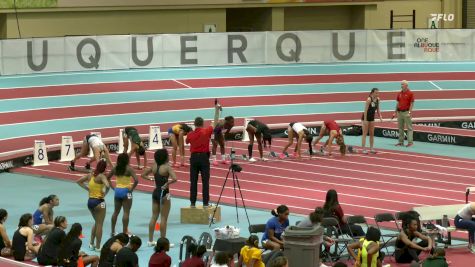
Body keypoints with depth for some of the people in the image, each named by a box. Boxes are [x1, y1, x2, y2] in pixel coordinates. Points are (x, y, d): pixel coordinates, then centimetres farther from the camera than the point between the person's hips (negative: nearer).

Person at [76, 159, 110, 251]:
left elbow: (79, 181, 15)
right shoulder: (101, 176, -14)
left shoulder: (90, 175, 6)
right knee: (99, 224, 4)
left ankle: (91, 243, 25)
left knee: (97, 222, 25)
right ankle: (98, 247, 7)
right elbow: (107, 185, -31)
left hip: (90, 201, 7)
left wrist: (87, 188, 9)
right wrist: (105, 193, -13)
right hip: (99, 202, -7)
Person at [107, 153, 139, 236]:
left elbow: (107, 178, 10)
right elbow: (136, 180, -23)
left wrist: (113, 187, 10)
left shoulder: (115, 168, 2)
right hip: (126, 191, -5)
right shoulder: (128, 168, -14)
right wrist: (132, 188, -11)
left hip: (117, 191, 5)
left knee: (116, 211, 16)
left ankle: (112, 231, 21)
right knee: (126, 212, 0)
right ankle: (124, 232, -1)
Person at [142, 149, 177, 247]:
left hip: (156, 192, 7)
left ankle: (150, 240, 17)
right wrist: (167, 184, -17)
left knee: (154, 217, 13)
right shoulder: (167, 167, -15)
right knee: (164, 218, 0)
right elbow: (174, 178, -30)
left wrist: (151, 179, 8)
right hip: (164, 193, -6)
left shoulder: (154, 166, 4)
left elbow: (143, 175, 15)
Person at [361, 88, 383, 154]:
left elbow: (377, 109, 11)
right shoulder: (369, 99, -21)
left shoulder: (377, 99, 0)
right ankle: (364, 149, -3)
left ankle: (371, 148, 14)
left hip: (372, 118, 7)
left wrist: (380, 117, 4)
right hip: (366, 117, -7)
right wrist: (365, 120, -23)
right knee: (365, 133, -4)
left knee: (372, 134, 9)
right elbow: (365, 110, -21)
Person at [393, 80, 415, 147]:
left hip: (406, 112, -7)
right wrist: (395, 112, 14)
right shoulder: (399, 93, 12)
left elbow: (412, 104, -8)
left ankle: (410, 142, -6)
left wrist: (409, 112, -16)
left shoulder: (410, 93, -6)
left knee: (409, 127, -5)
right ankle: (401, 142, 16)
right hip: (399, 112, 7)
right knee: (400, 128, 10)